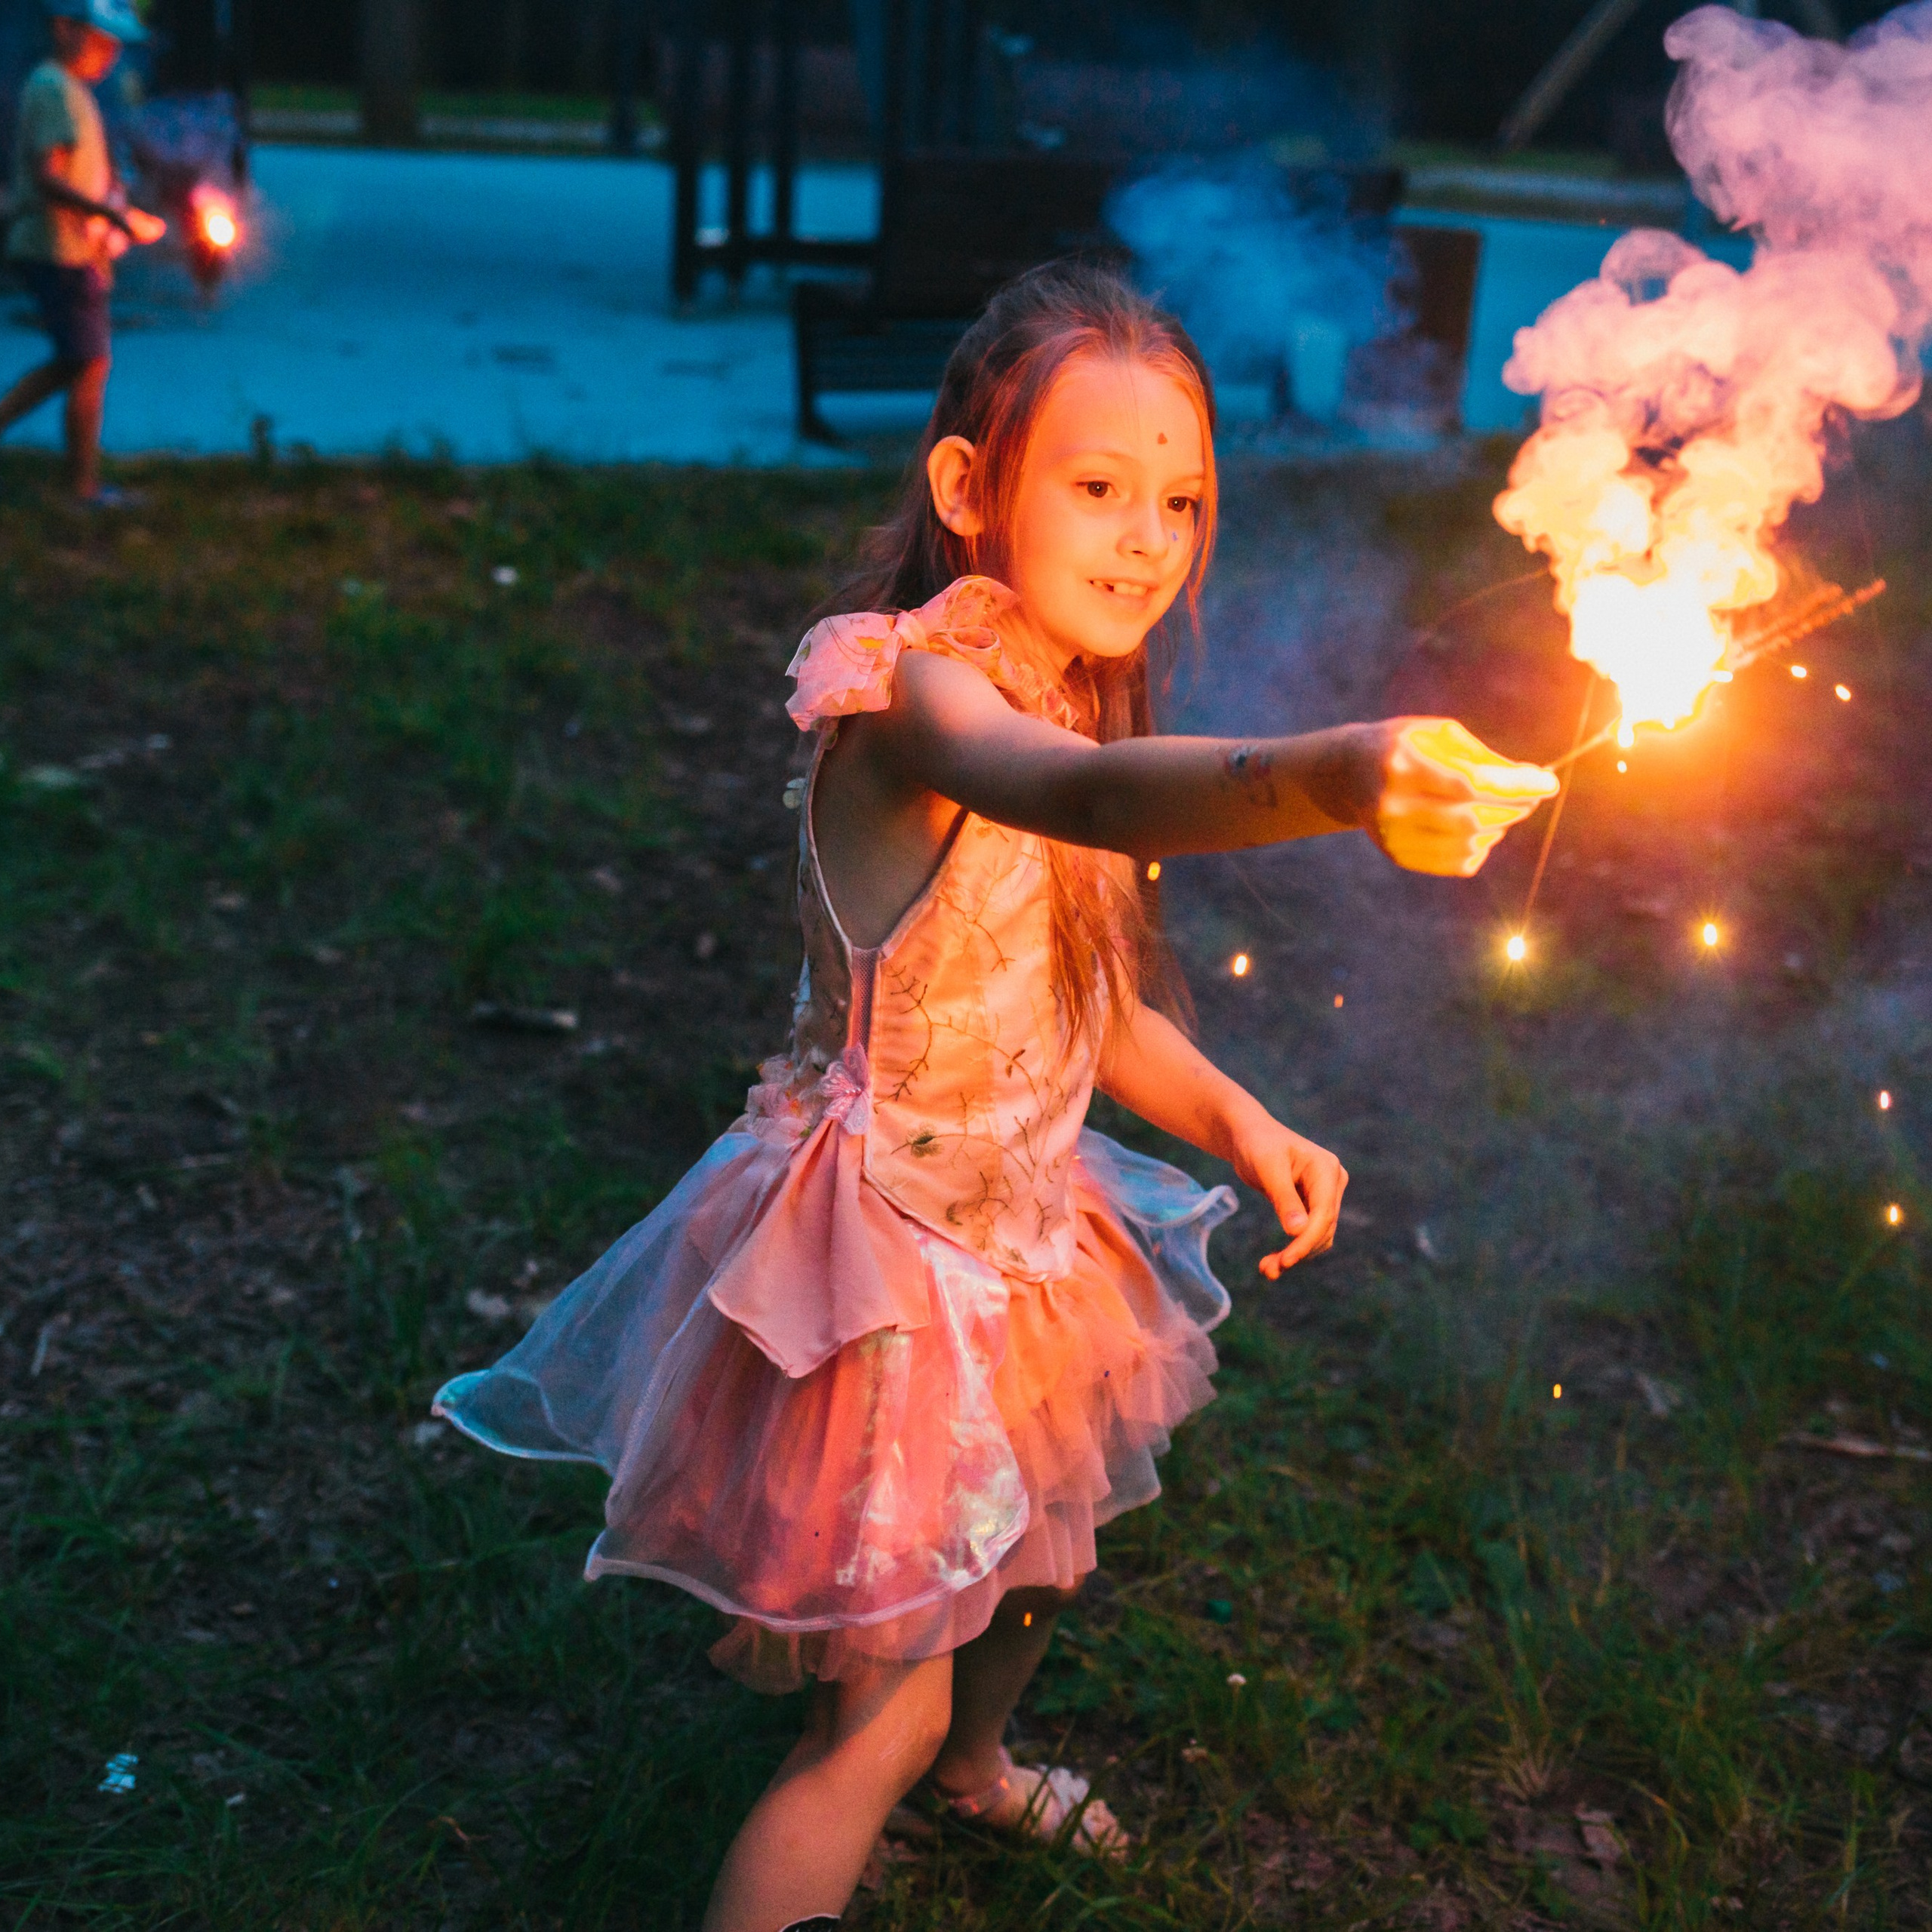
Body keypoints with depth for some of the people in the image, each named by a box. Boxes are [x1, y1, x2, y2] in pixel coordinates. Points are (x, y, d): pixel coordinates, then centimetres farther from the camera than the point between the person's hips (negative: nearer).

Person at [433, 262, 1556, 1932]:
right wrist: (1331, 774, -67)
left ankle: (976, 1769, 60)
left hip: (1017, 1218, 9)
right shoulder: (913, 690, -26)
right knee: (883, 1711, -5)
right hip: (884, 1244, -9)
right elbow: (1078, 795, -50)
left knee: (1040, 1549, 30)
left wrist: (1236, 1120, -3)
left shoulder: (1068, 707, 3)